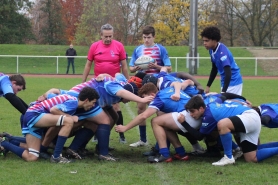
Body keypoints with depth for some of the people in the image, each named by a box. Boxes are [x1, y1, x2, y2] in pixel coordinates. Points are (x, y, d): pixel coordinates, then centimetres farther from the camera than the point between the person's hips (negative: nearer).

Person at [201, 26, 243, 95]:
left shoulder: (222, 52, -25)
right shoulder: (212, 50, 1)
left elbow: (228, 73, -33)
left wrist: (223, 91, -40)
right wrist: (208, 86, 16)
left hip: (233, 82, -9)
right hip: (224, 82, 9)